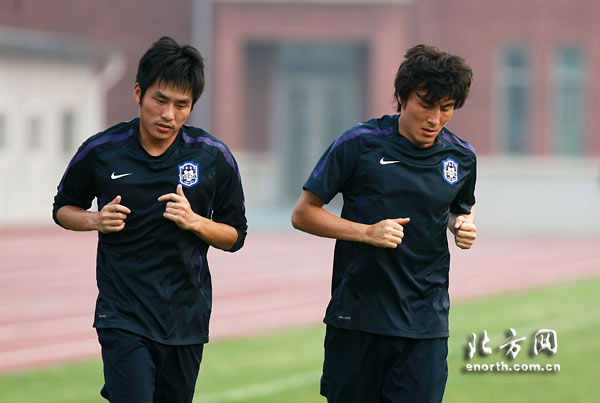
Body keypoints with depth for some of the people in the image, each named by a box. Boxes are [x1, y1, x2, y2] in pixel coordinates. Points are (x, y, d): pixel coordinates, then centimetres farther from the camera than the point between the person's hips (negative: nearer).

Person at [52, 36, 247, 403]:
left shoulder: (214, 157, -2)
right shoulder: (100, 152, -4)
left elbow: (235, 235, 6)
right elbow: (63, 208, 13)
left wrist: (194, 222, -13)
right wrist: (96, 220, -8)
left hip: (186, 318, 2)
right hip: (123, 315, -2)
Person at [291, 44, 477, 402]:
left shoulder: (462, 157, 5)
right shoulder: (359, 145, -6)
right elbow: (303, 214, -1)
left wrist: (464, 224, 2)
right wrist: (368, 232, -14)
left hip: (426, 323, 2)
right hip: (357, 316, -2)